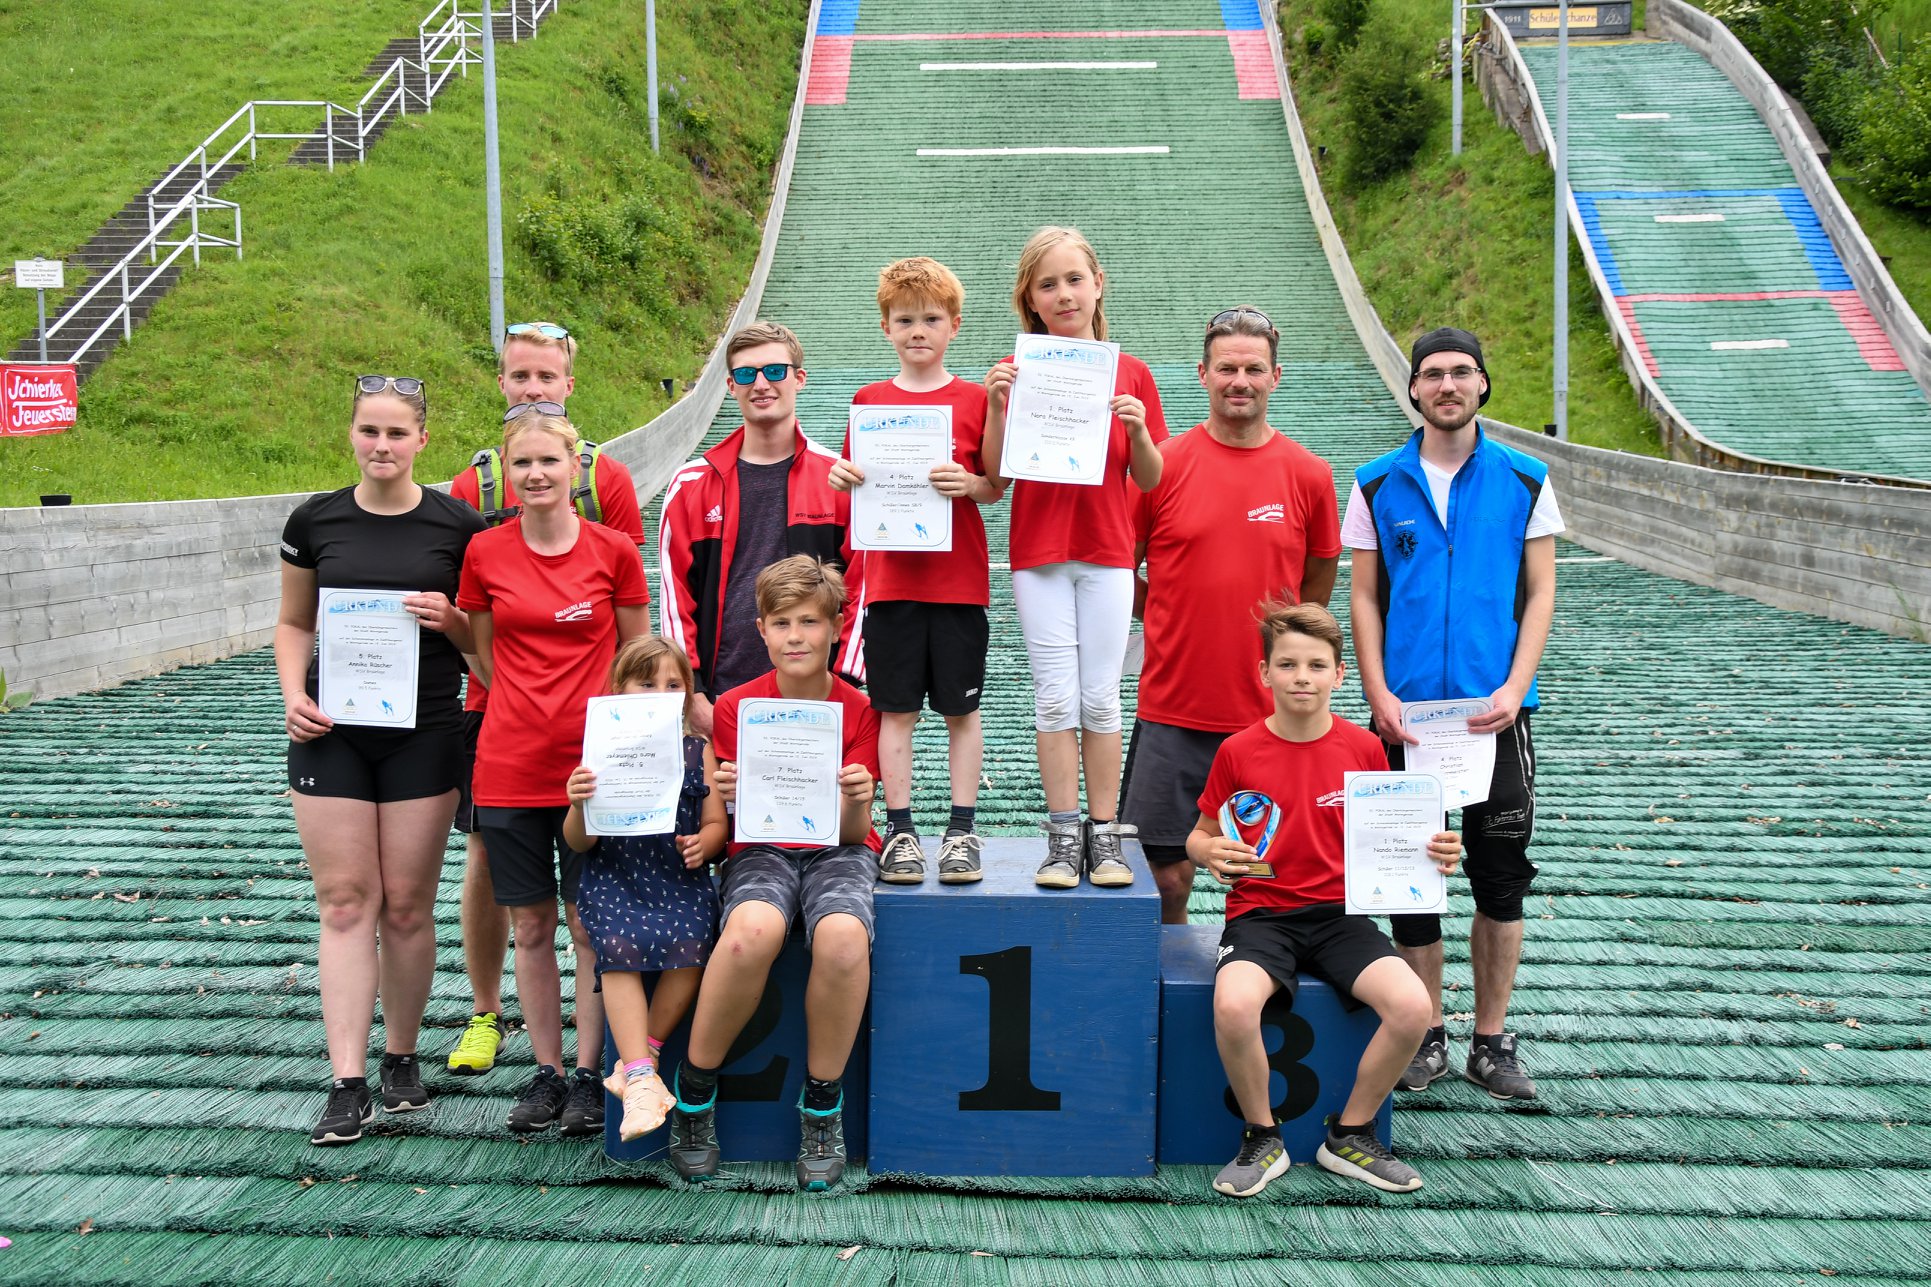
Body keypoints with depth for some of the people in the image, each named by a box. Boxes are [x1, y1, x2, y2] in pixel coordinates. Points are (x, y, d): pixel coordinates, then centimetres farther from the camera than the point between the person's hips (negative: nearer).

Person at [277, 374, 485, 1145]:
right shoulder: (315, 522, 5)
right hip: (332, 733, 1)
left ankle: (401, 1057, 22)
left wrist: (449, 618, -15)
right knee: (345, 902, -1)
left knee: (407, 904, 4)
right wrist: (294, 695, -3)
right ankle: (348, 1083, 1)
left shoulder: (457, 526, 0)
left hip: (423, 733, -1)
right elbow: (293, 624, 13)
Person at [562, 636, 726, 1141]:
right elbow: (579, 842, 2)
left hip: (680, 877, 2)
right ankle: (640, 1078, -23)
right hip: (614, 876, -1)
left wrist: (703, 844, -12)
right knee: (620, 944, -29)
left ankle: (638, 1058, -9)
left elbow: (716, 823, 11)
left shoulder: (698, 750, 11)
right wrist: (579, 806, -19)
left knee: (691, 943, -27)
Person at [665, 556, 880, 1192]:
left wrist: (855, 801, -25)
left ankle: (822, 1106, -12)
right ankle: (694, 1092, -13)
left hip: (836, 852, 0)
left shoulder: (859, 710, 0)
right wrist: (731, 799, -21)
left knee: (843, 935, -36)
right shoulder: (736, 706, 1)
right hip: (762, 851, 0)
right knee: (752, 929, -37)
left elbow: (854, 831, -2)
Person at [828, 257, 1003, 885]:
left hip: (959, 580, -1)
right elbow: (858, 485, 12)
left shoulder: (975, 399, 2)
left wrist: (969, 483, -17)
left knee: (961, 709, 5)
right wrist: (842, 477, -9)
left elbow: (996, 487, 3)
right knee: (895, 709, 5)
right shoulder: (868, 399, 7)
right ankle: (900, 829, 15)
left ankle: (962, 829, 15)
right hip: (892, 580, 1)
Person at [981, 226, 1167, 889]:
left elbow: (1150, 480, 6)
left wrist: (1138, 429, -13)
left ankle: (1105, 835, 10)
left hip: (1107, 549, 0)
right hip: (1038, 550, 0)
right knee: (1056, 697, 0)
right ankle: (1064, 837, 6)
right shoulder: (1017, 373, 4)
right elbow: (996, 477, 1)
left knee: (1101, 696, 2)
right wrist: (996, 408, -12)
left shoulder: (1129, 373, 5)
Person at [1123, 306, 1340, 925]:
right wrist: (1182, 621, 6)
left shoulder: (1309, 474, 2)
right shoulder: (1161, 465, -1)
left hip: (1272, 714, 1)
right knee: (1166, 878, 5)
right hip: (1172, 710, -1)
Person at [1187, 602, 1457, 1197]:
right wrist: (1212, 853, -16)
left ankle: (1349, 1135, 2)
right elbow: (1199, 836, 7)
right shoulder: (1237, 751, -3)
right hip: (1259, 913, -2)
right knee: (1234, 1006, -33)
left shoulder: (1364, 748, 3)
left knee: (1412, 1006, -24)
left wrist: (1432, 852, -8)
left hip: (1339, 913, 2)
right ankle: (1262, 1137, -4)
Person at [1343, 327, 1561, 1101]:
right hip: (1405, 711, 0)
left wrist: (1514, 689, -9)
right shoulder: (1378, 484, 5)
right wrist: (1378, 695, -7)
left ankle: (1491, 1042, 17)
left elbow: (1540, 593, 4)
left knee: (1501, 877, 4)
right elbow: (1364, 597, 4)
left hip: (1494, 710, 0)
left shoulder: (1525, 480, 5)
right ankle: (1426, 1037, 18)